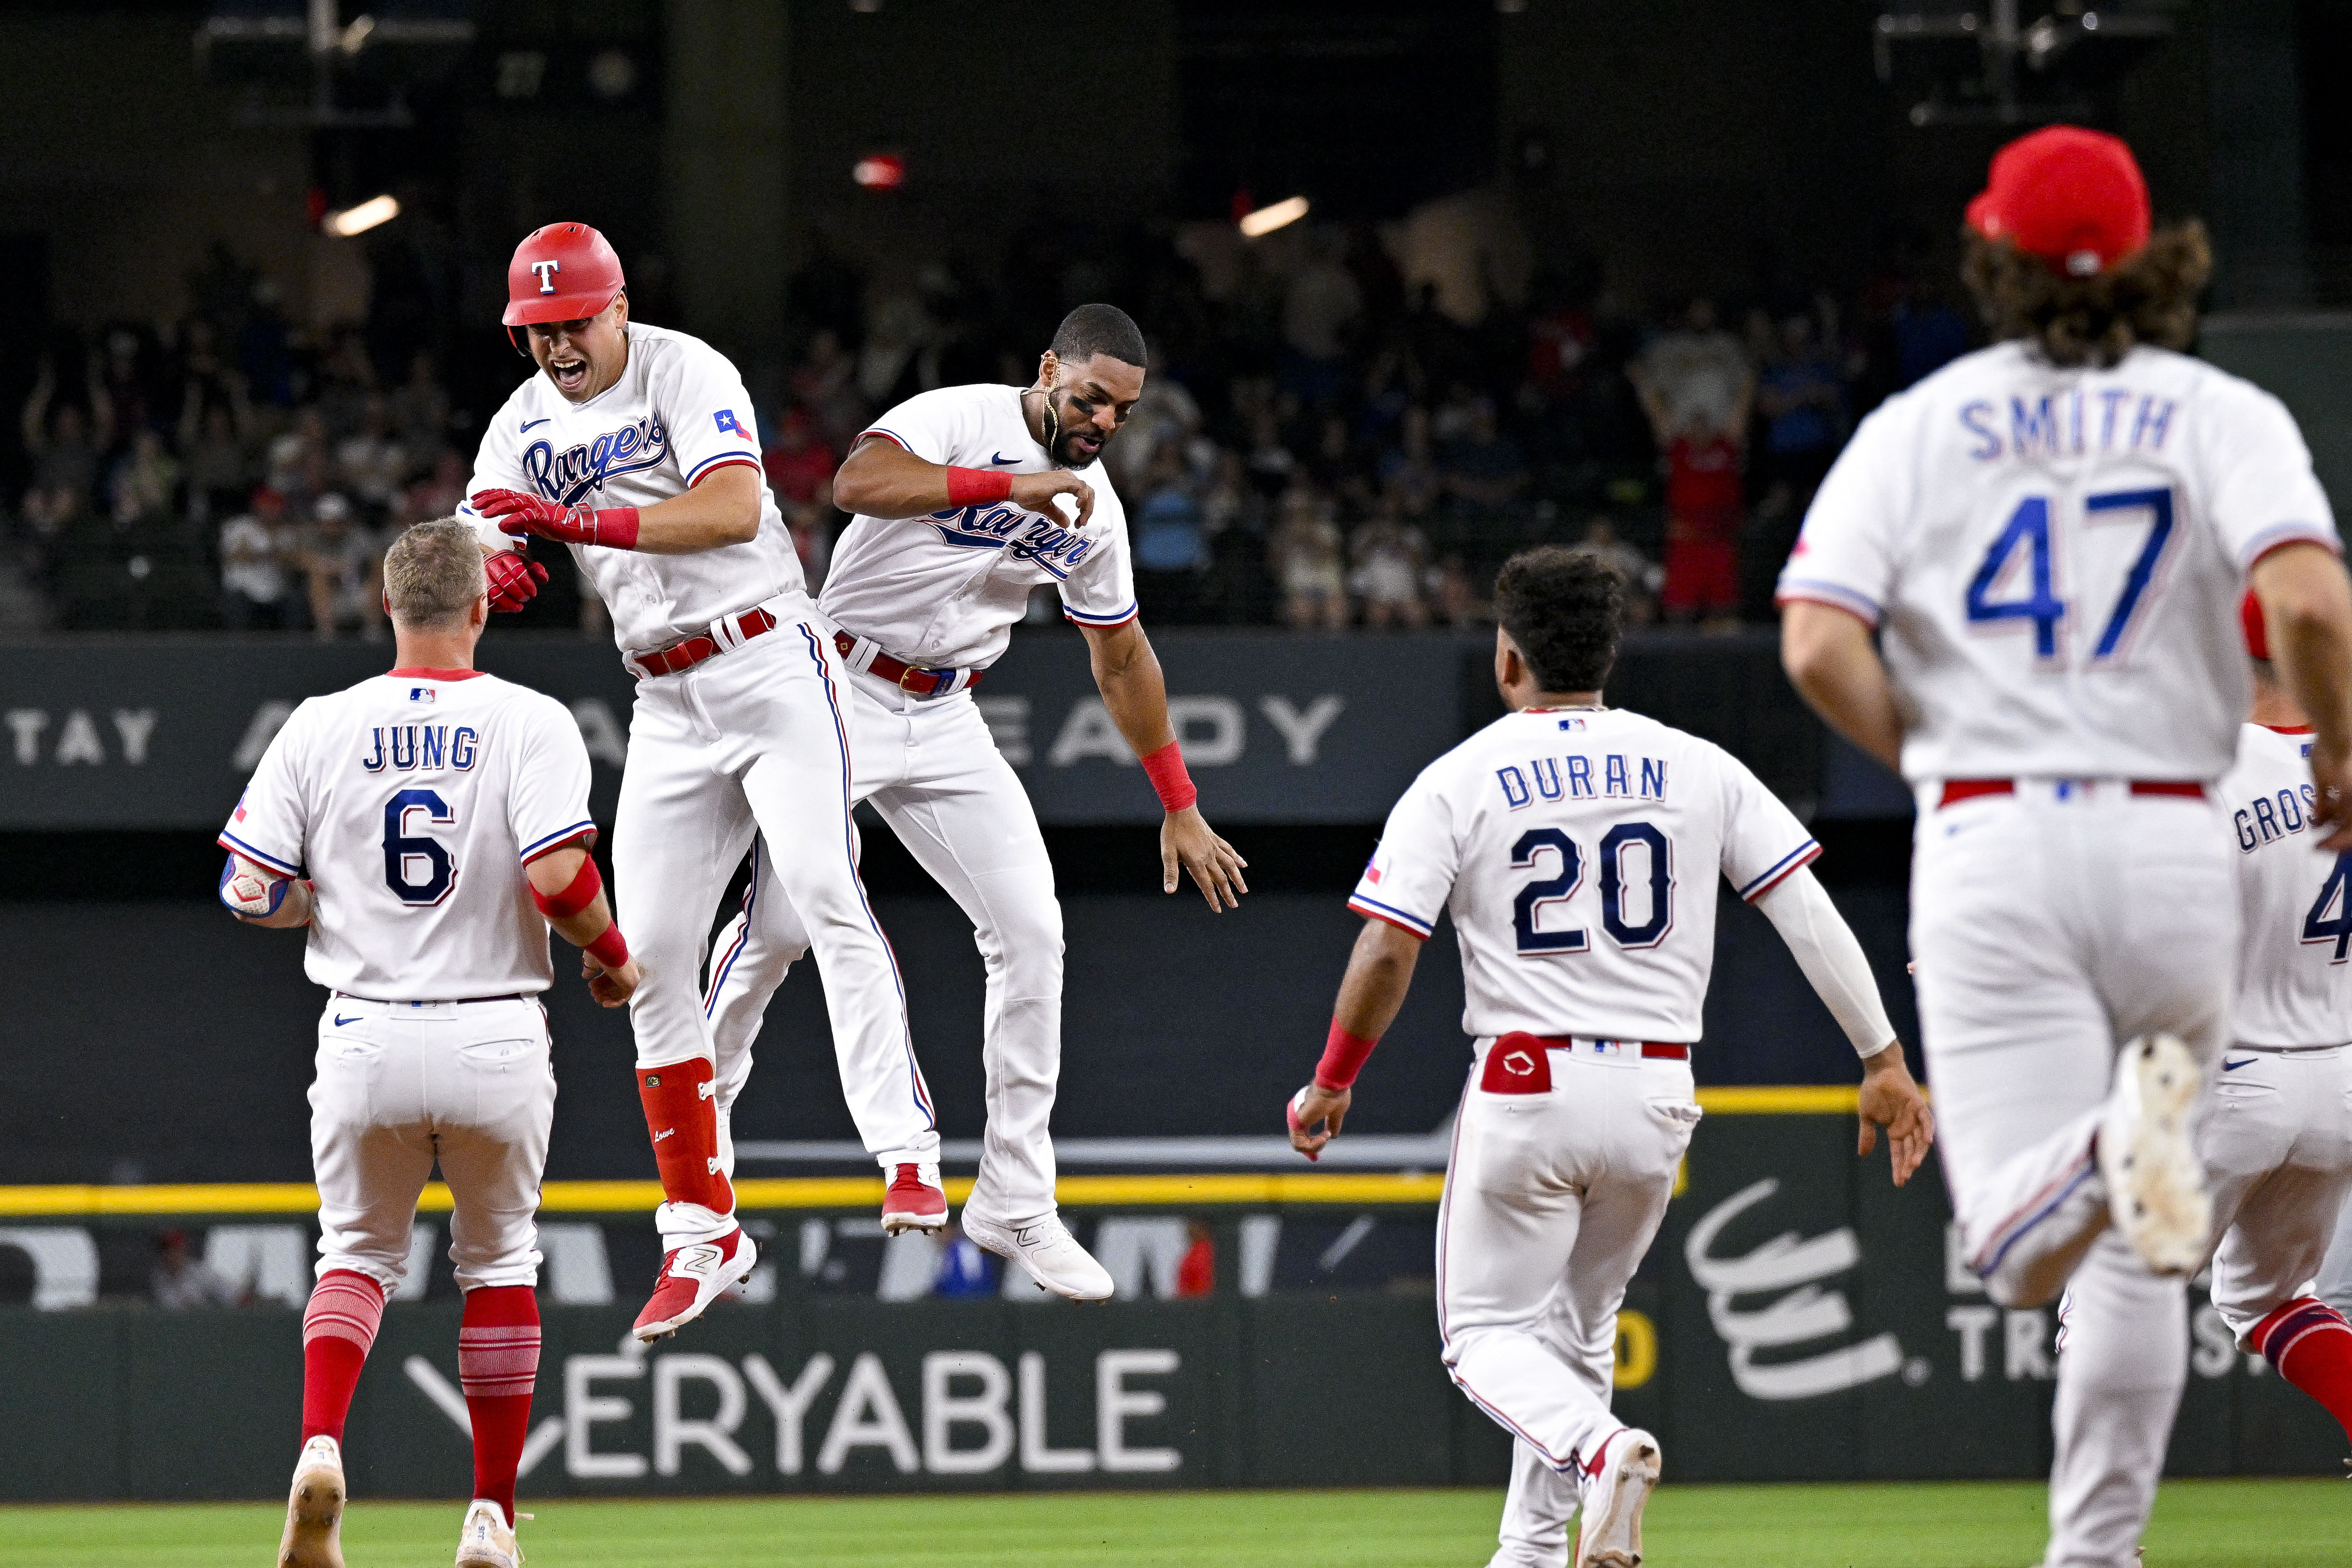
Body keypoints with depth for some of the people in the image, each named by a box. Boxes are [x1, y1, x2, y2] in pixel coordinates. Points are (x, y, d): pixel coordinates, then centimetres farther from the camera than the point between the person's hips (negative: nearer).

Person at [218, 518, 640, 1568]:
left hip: (366, 1039, 1)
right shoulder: (530, 723, -7)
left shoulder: (323, 727, -1)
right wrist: (613, 957, 1)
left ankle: (320, 1446, -11)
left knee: (358, 1252, 17)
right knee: (498, 1260, 18)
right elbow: (559, 876, -18)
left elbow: (252, 893, -3)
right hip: (496, 1042, -1)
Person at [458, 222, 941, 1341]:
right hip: (668, 705, 6)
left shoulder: (685, 374, -9)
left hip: (771, 664, -6)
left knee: (821, 889, -23)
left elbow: (733, 508, -25)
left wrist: (580, 521, -33)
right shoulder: (525, 426, 8)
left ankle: (907, 1155, -28)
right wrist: (491, 569, -24)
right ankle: (702, 1234, 5)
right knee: (650, 958, 0)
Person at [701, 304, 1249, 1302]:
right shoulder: (966, 420, -14)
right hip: (843, 690, -6)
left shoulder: (1092, 507, 6)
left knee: (1032, 934, -5)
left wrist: (1180, 806, 18)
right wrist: (1009, 487, -39)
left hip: (946, 724, 6)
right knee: (784, 926, -10)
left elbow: (1121, 656, 18)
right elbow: (859, 482, -34)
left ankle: (1015, 1204, 1)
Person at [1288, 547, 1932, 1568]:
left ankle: (1597, 1449, -25)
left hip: (1525, 1087, -3)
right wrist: (1884, 1061, 3)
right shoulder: (1697, 768, 6)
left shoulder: (1458, 782, -2)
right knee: (1578, 1322, 21)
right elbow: (1809, 912, 1)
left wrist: (1330, 1084, 4)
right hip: (1657, 1092, 4)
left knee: (1488, 1330, 5)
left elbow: (1387, 952, -9)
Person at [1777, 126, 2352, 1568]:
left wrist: (1933, 756, 11)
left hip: (1990, 851, -1)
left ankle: (2117, 1145, -42)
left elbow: (1820, 646, -6)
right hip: (2174, 845, 1)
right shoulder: (2222, 417, 4)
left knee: (2022, 1253, -9)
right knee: (2139, 1253, 15)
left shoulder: (1919, 426, 6)